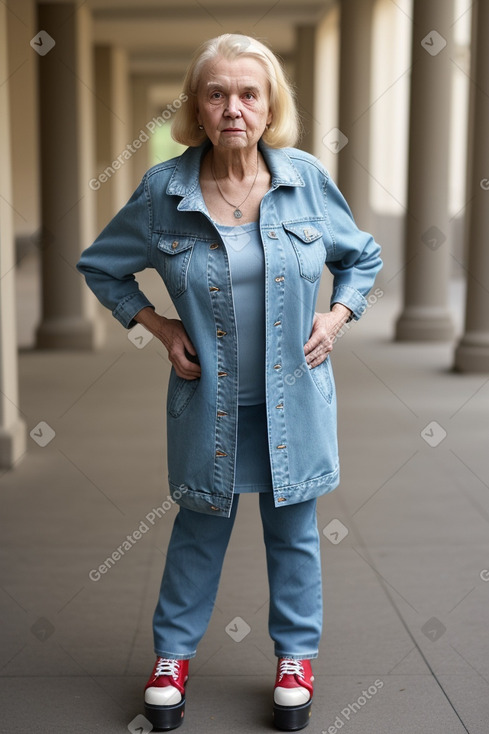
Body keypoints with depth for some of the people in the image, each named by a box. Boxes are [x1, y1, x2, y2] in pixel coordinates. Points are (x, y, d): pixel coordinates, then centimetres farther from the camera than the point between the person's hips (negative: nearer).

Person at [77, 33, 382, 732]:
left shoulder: (307, 178, -6)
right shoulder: (162, 190, -9)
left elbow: (363, 257, 11)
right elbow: (101, 265, 7)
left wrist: (337, 315, -3)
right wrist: (158, 325, -2)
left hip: (292, 396, 1)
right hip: (208, 398, -1)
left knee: (293, 530, 15)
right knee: (200, 528, 14)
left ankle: (296, 655, 35)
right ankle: (174, 652, 35)